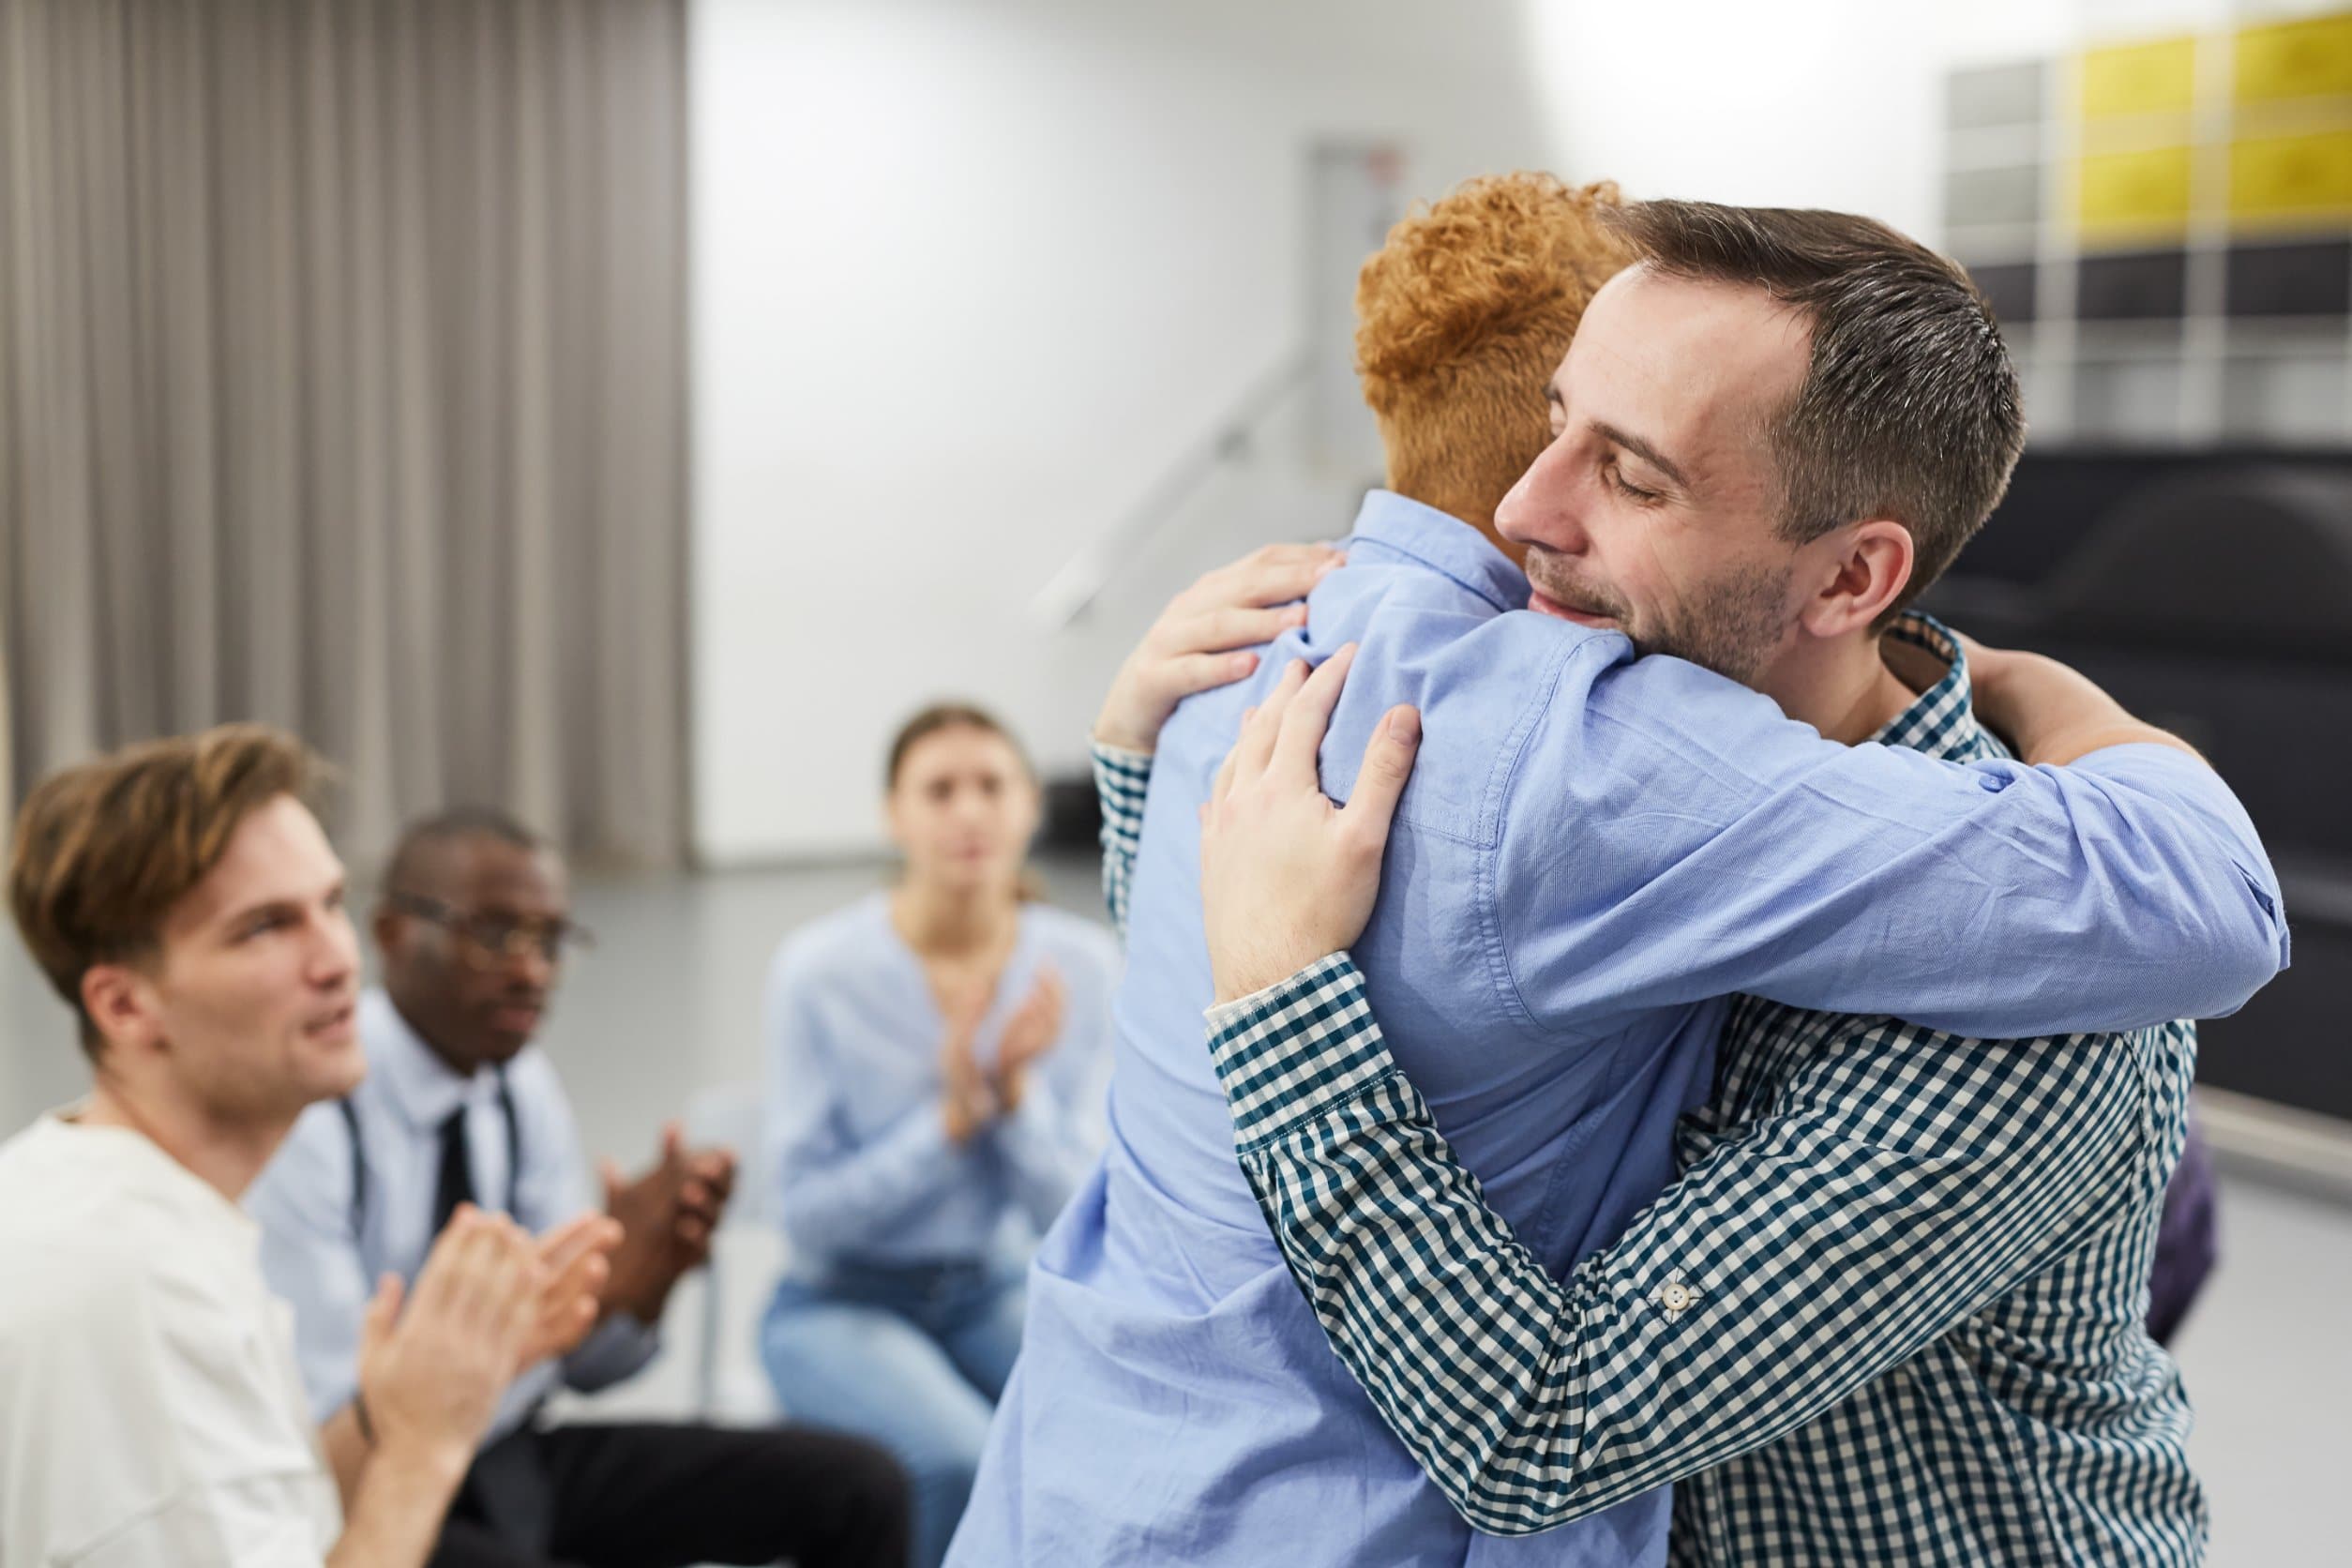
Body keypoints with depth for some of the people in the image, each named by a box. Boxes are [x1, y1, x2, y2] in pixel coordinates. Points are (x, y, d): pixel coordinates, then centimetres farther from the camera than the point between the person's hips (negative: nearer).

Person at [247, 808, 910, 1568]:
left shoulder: (523, 1084, 2)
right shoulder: (305, 1120, -20)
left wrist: (648, 1281, -17)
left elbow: (587, 1362, 6)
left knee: (857, 1486, -5)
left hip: (510, 1456, 7)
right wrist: (593, 1288, -29)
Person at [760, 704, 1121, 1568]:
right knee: (964, 1461, -31)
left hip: (995, 1293, 3)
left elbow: (1066, 1209, -6)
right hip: (843, 1303, -3)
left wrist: (1014, 1090, -24)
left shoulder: (1078, 965, -7)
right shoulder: (820, 970, -15)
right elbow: (807, 1215, -12)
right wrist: (952, 1116, -25)